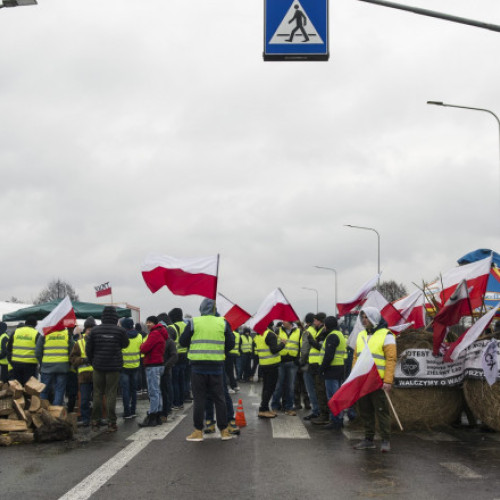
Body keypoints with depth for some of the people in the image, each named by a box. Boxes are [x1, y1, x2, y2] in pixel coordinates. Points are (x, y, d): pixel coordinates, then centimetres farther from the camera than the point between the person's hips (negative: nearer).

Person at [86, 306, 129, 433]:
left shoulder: (94, 330, -1)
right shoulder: (120, 330, -7)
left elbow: (88, 349, 4)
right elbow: (125, 344, 8)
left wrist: (92, 362, 17)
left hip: (98, 366, 2)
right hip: (114, 367, -2)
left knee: (97, 394, 9)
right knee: (111, 394, 2)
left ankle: (95, 422, 13)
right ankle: (111, 423, 1)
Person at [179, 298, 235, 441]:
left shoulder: (194, 323, -3)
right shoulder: (223, 323, 1)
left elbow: (183, 342, 2)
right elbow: (231, 344, 3)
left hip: (198, 366, -1)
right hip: (216, 366, 2)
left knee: (199, 399, 5)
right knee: (219, 398, 10)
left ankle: (198, 431, 9)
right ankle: (224, 430, 15)